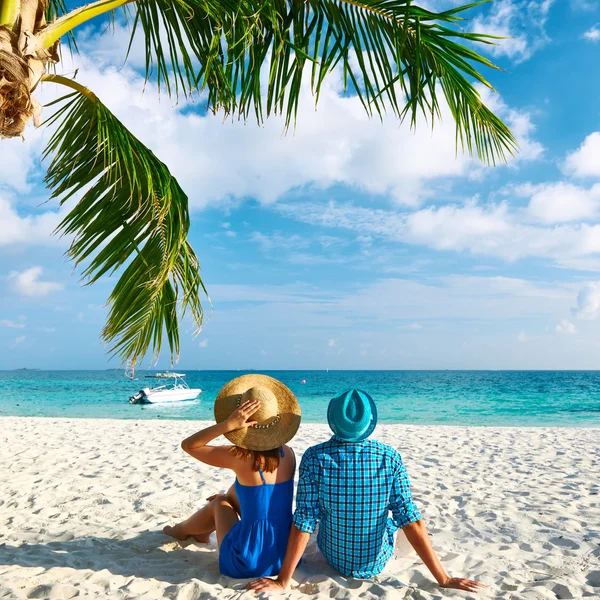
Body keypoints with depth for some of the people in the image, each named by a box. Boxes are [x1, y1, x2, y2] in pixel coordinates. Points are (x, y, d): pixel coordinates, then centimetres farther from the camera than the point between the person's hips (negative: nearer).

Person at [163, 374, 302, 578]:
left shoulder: (241, 458, -20)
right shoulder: (287, 454, -3)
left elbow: (187, 445, -10)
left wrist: (228, 424, -22)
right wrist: (229, 496, 26)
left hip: (248, 564, -4)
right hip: (285, 557, 5)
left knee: (219, 503, 22)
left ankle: (183, 530, 52)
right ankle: (204, 530, 48)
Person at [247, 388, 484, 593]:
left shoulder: (314, 458, -24)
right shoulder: (391, 458, -22)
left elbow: (303, 523, -23)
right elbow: (410, 520, -21)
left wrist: (283, 581, -14)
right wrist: (444, 579, -13)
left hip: (333, 559, 0)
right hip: (378, 562, 0)